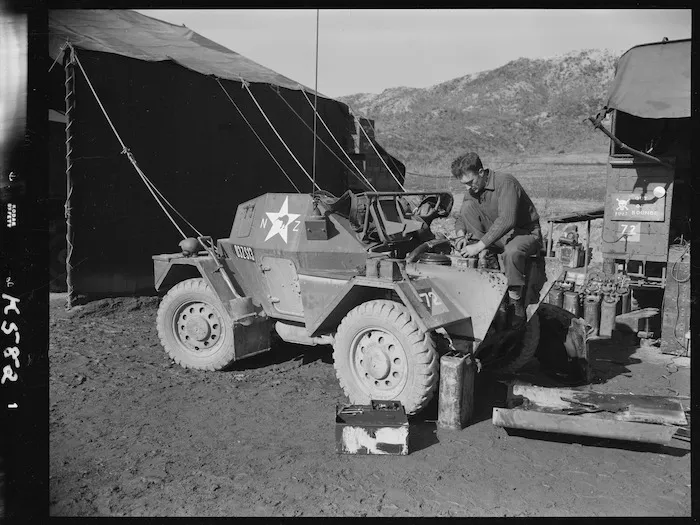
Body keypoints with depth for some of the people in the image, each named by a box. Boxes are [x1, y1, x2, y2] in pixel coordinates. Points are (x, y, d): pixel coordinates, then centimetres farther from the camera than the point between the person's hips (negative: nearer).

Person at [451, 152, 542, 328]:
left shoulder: (505, 182, -23)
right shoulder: (472, 190, 1)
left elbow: (507, 220, -35)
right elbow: (461, 218, 11)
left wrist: (479, 246, -37)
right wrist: (461, 235, -13)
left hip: (526, 233, -6)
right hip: (496, 235, 6)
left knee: (511, 252, -41)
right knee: (468, 206, -11)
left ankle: (516, 306, -22)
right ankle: (486, 256, -14)